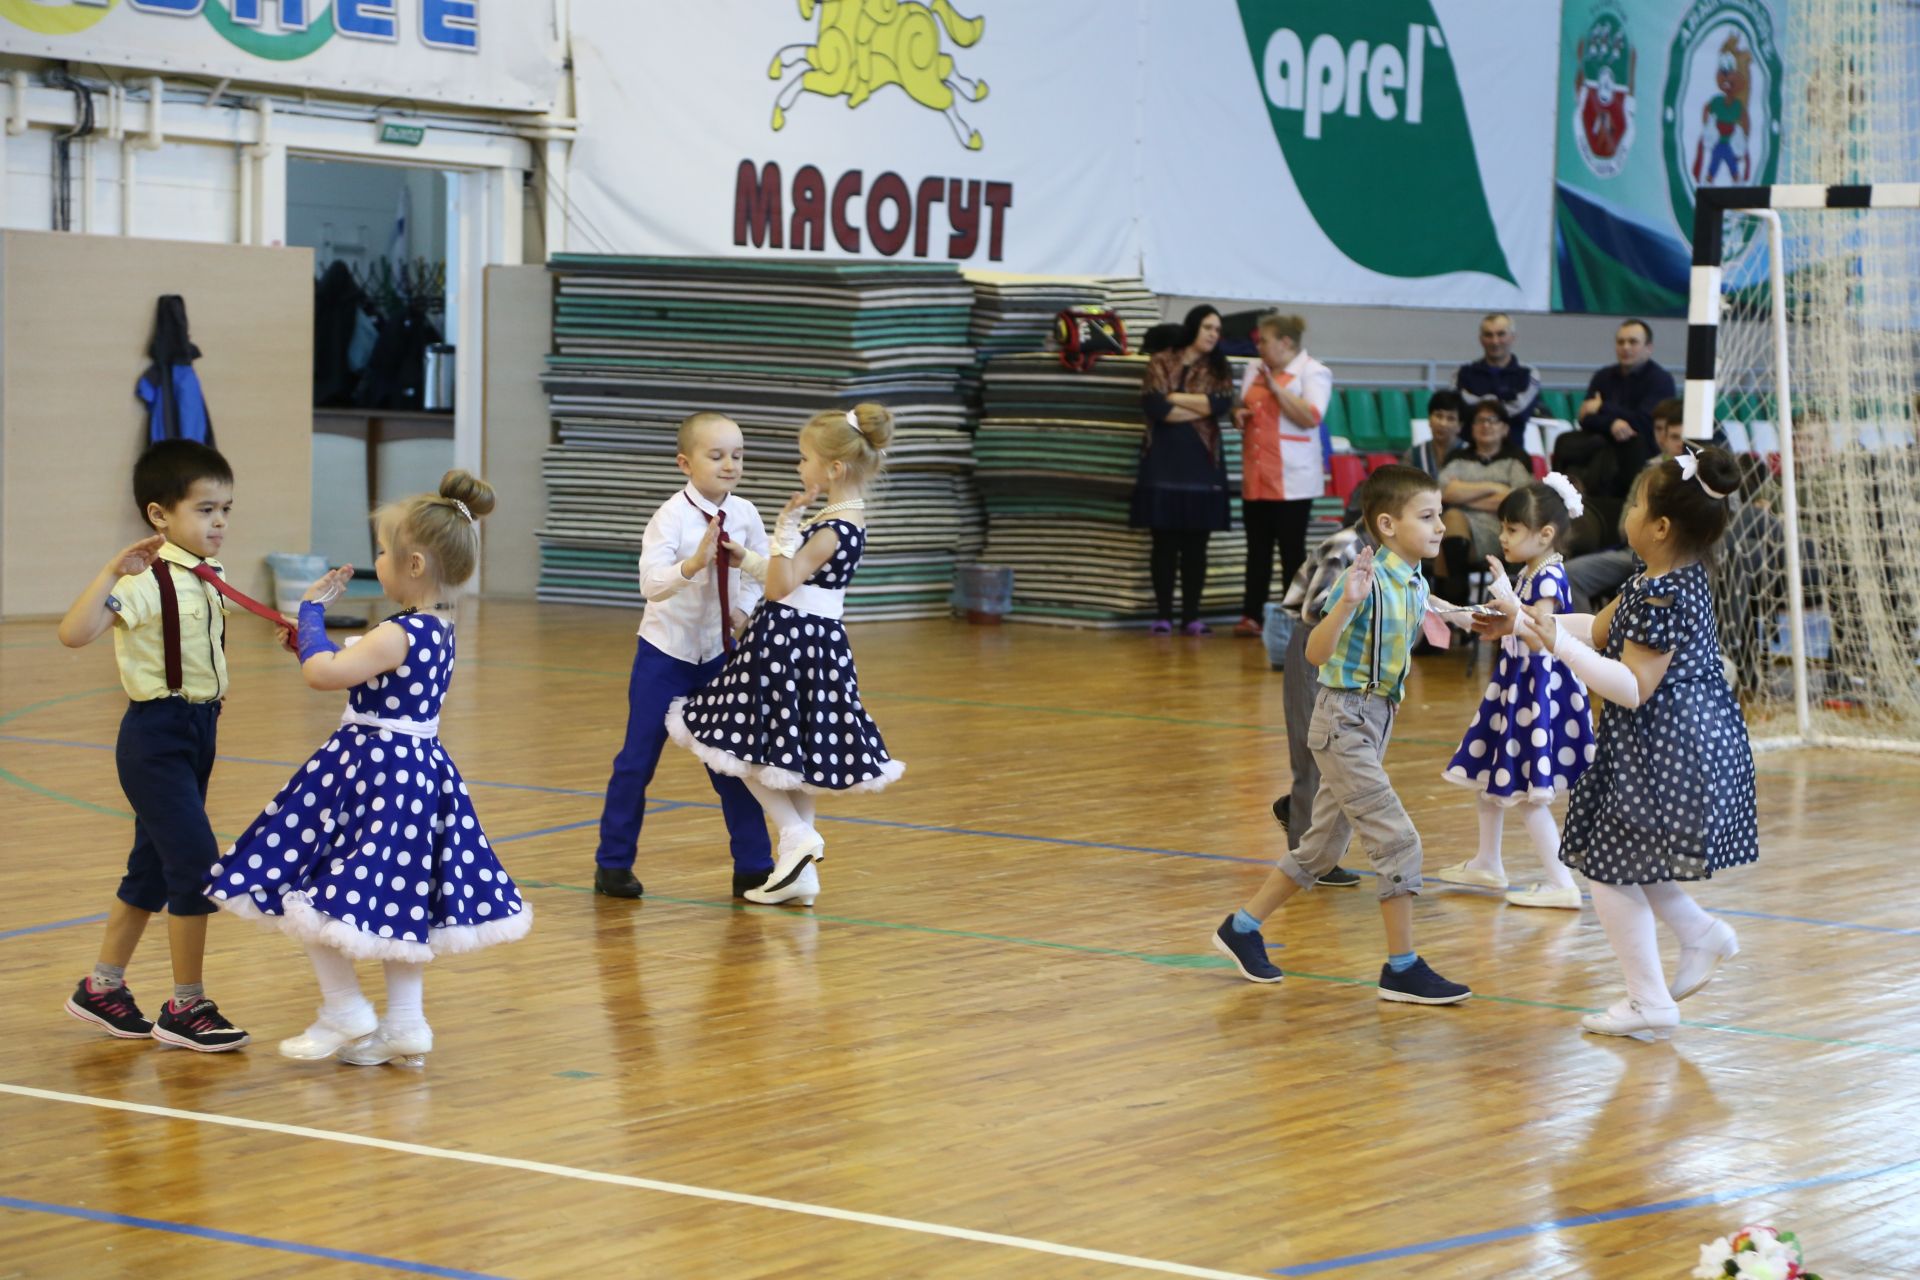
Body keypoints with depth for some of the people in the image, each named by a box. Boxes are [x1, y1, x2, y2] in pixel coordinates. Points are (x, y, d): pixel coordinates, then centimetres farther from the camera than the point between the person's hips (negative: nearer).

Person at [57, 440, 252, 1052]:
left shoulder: (209, 578, 6)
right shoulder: (146, 582, -20)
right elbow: (74, 633, -33)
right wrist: (112, 571, -37)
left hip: (198, 729, 9)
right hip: (156, 733, -9)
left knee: (153, 868, 17)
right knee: (197, 862, -11)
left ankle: (102, 988, 30)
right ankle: (186, 1007, 0)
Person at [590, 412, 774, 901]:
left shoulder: (744, 515, -6)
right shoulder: (671, 518, -20)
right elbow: (651, 583, -33)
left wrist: (743, 609, -6)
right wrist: (693, 564, -49)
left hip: (718, 653, 4)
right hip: (666, 653, -4)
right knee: (639, 758, 2)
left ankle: (753, 866, 12)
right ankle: (613, 864, 15)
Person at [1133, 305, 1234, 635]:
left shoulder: (1218, 368, 10)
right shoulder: (1161, 362, 4)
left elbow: (1222, 404, -8)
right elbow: (1153, 405, -11)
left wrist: (1175, 398, -8)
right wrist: (1201, 407, -7)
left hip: (1203, 461, 2)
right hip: (1165, 460, -2)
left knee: (1196, 543, 2)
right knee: (1164, 541, -2)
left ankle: (1191, 615, 5)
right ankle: (1163, 614, 1)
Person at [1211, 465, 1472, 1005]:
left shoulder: (1416, 586, 7)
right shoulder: (1367, 580, -19)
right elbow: (1316, 653, -31)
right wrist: (1346, 603, -43)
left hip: (1376, 720, 9)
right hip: (1344, 720, -9)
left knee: (1322, 848, 16)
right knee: (1397, 839, -11)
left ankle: (1242, 928, 28)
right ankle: (1402, 968, -3)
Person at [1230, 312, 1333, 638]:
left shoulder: (1313, 372, -5)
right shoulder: (1254, 370, 16)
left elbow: (1311, 417, -17)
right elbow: (1243, 407, 27)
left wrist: (1275, 387, -18)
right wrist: (1239, 415, 4)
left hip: (1291, 480, -6)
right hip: (1256, 477, 6)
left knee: (1292, 549, -2)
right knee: (1257, 548, 6)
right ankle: (1251, 616, 6)